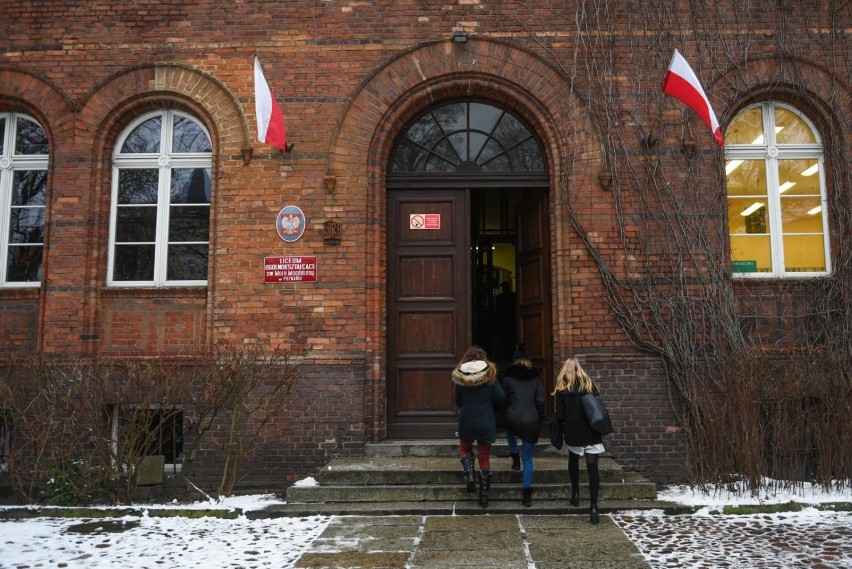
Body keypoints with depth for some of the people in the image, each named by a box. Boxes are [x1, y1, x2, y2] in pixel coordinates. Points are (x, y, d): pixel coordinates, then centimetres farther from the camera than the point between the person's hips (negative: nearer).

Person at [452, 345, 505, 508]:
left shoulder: (460, 375, -4)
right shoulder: (489, 373, -6)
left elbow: (458, 401, 2)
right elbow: (501, 398, -8)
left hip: (466, 421, 0)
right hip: (485, 421, 0)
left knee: (465, 449, 24)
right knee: (484, 457, 9)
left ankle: (470, 474, -3)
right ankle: (484, 497, 12)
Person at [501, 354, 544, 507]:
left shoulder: (508, 378, 7)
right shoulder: (535, 379, 11)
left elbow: (503, 400, 7)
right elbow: (540, 401, 2)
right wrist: (539, 418, 11)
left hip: (513, 419, -1)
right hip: (531, 422, 1)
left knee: (510, 432, 40)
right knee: (528, 459, 9)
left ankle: (515, 458, 32)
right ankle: (527, 494, 7)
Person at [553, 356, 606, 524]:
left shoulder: (562, 388, 1)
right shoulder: (589, 384, 7)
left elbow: (560, 415, -3)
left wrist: (560, 431, 13)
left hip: (573, 432, -1)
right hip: (591, 432, 1)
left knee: (573, 461, 26)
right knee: (592, 468, -4)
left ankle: (576, 493, 29)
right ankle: (593, 507, -11)